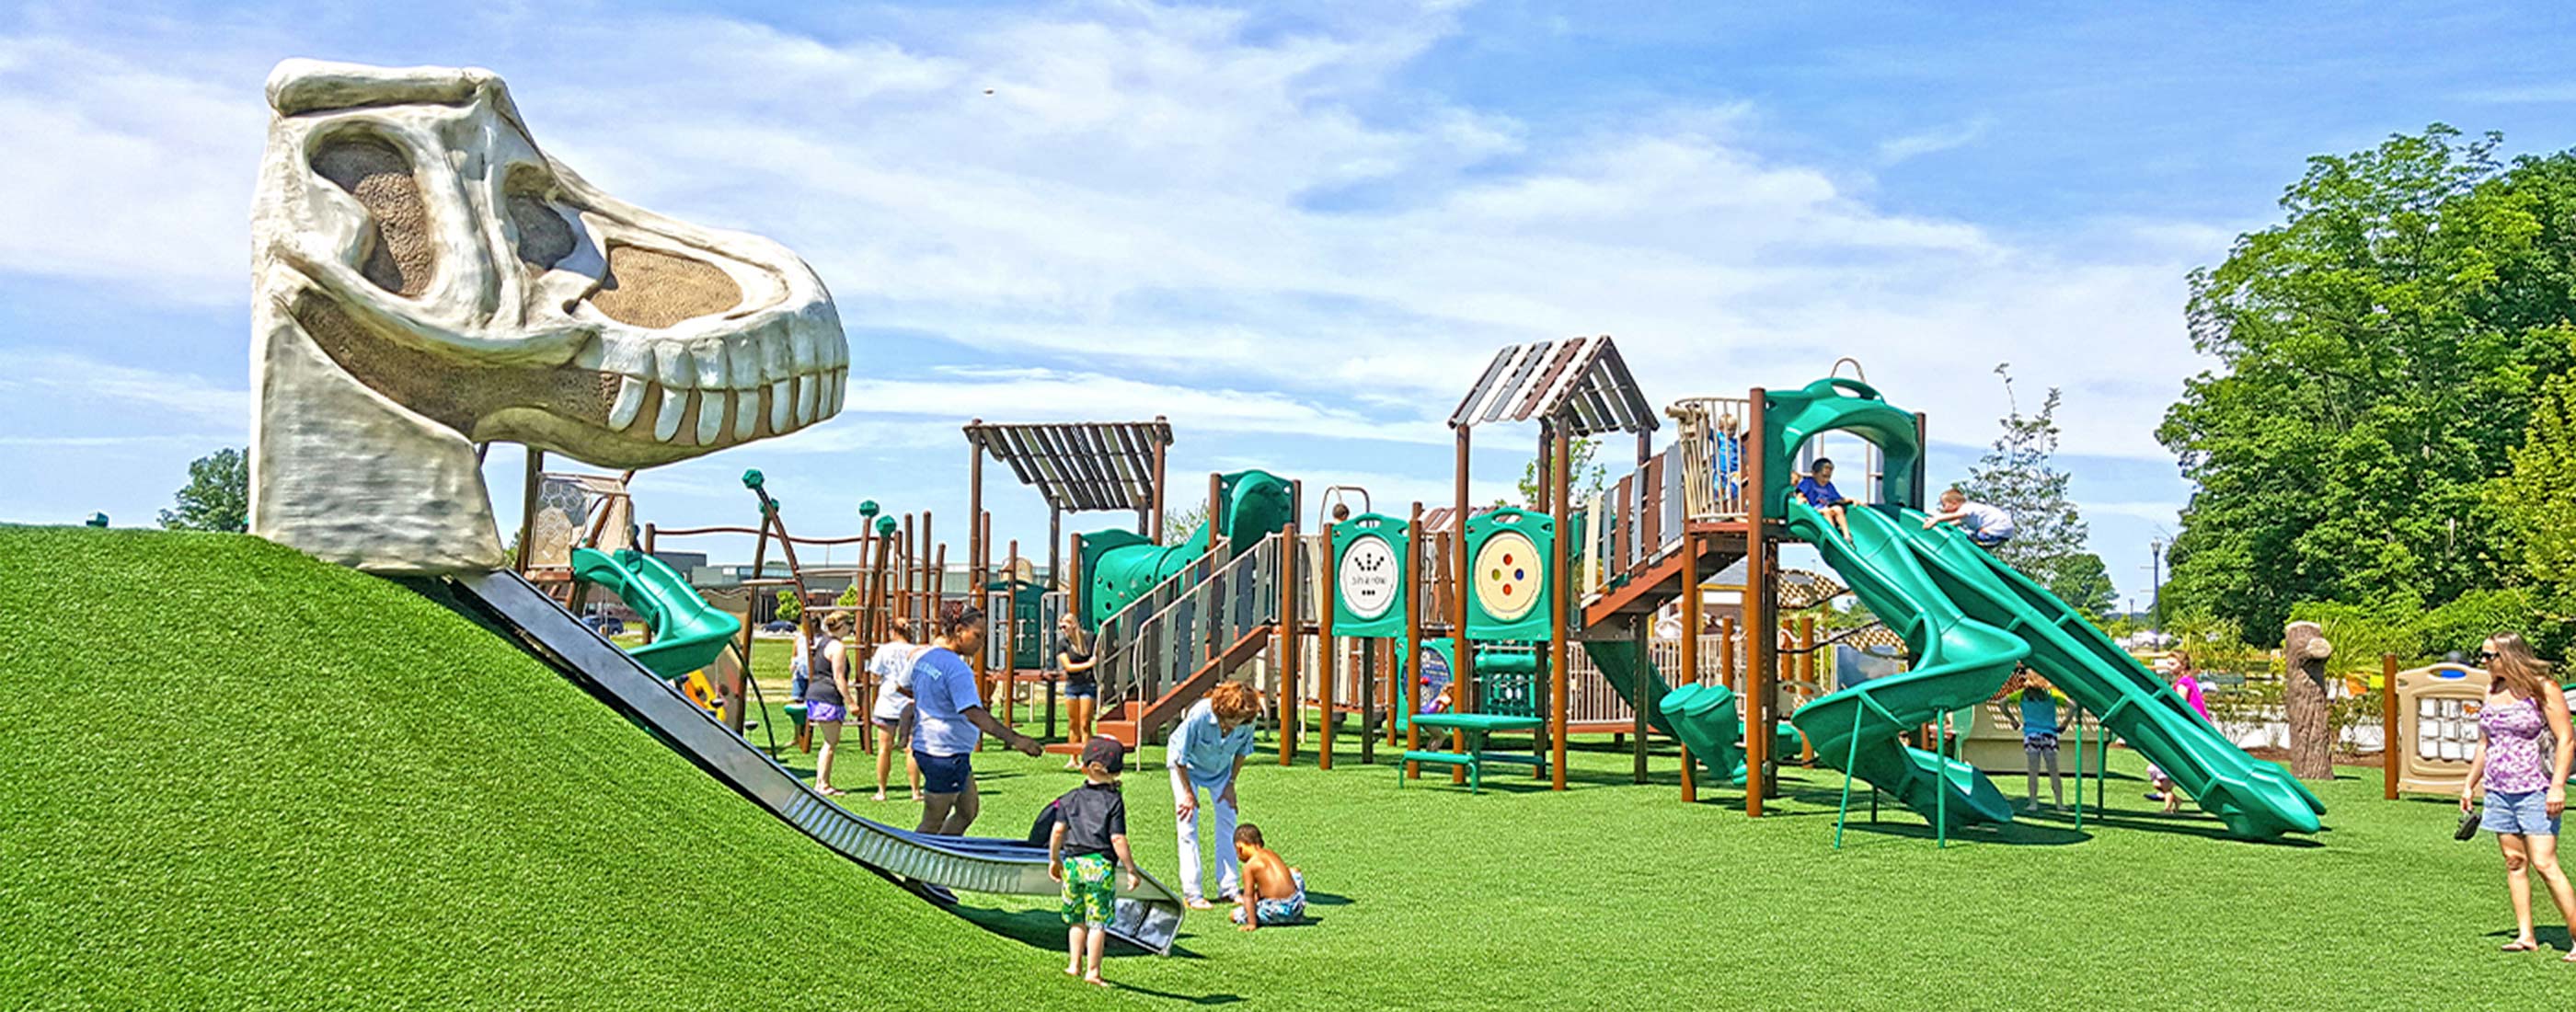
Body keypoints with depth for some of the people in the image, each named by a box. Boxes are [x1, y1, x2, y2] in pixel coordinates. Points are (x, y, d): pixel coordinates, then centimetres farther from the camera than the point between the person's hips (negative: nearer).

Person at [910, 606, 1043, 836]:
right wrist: (1014, 739, -35)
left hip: (924, 746, 10)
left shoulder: (922, 656, 8)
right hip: (946, 753, -10)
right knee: (933, 824, 1)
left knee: (969, 810, 17)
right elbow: (973, 714, -30)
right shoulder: (958, 669, -22)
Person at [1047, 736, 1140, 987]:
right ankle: (1092, 971, 1)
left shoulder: (1071, 798, 7)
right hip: (1100, 864, -4)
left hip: (1072, 862, 4)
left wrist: (1054, 859, 18)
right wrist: (1131, 870, -4)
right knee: (1098, 921, 0)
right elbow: (1118, 839, -10)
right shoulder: (1113, 801, -6)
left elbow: (1058, 831, 4)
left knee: (1077, 919, 17)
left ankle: (1074, 965, 23)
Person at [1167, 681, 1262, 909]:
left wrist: (1231, 783, -5)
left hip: (1220, 770, 4)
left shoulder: (1246, 722, -28)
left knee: (1227, 823, 0)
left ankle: (1228, 888, 7)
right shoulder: (1199, 715, -39)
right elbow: (1180, 756, -24)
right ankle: (1192, 893, -5)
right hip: (1187, 767, -4)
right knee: (1188, 826, -8)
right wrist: (1188, 794, -16)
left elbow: (1242, 750, -5)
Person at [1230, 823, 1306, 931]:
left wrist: (1251, 923, -8)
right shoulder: (1272, 854, 17)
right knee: (1295, 873, 36)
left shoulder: (1250, 865, -3)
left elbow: (1248, 895, -6)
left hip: (1276, 911, -5)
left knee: (1235, 914, 9)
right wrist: (1255, 898, 43)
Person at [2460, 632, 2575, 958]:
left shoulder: (2542, 689, -8)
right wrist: (2470, 784, 19)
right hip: (2498, 790, 7)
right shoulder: (2492, 692, 12)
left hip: (2535, 790, -6)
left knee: (2544, 863, -12)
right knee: (2514, 861, 6)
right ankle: (2525, 936, 9)